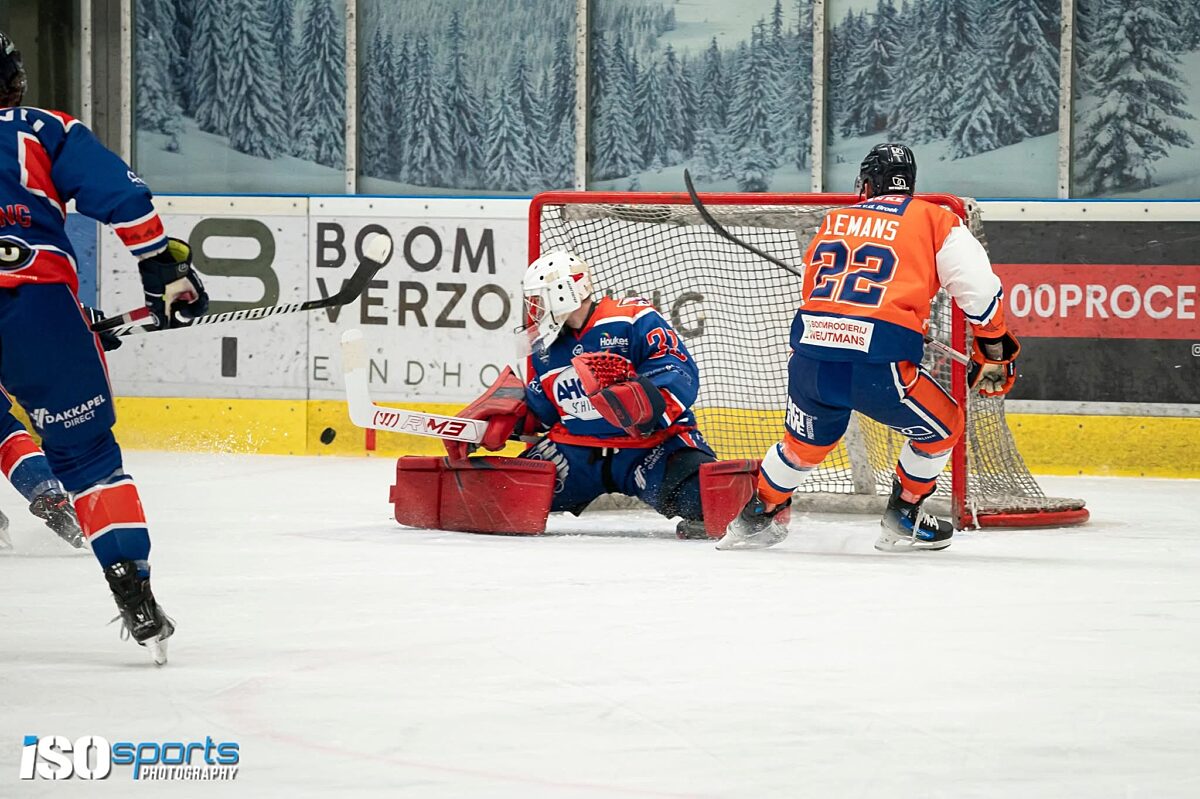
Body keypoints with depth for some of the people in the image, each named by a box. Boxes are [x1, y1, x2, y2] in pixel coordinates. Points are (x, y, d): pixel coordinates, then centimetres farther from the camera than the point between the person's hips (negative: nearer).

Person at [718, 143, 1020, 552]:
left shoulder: (833, 221, 22)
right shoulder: (935, 220, 10)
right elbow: (979, 288, 1)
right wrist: (994, 349, 13)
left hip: (810, 355, 4)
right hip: (878, 365, -4)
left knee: (806, 442, 31)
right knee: (941, 427, 21)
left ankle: (753, 518, 38)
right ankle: (901, 524, 25)